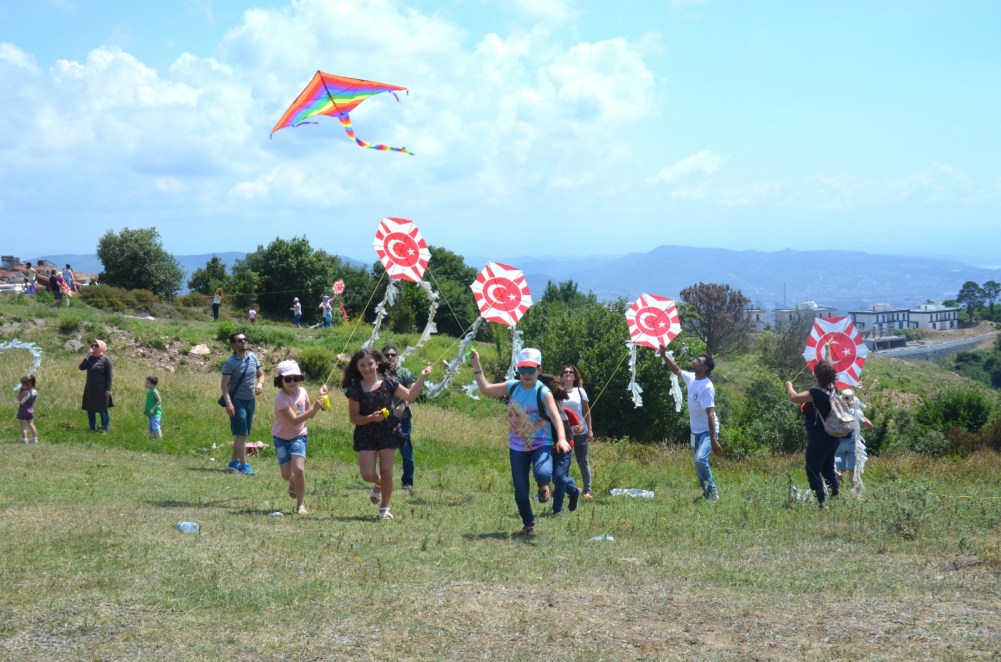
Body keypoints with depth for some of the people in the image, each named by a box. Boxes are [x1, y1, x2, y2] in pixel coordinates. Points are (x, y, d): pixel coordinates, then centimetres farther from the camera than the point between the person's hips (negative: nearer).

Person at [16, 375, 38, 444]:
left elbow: (19, 398, -8)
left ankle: (24, 439, -3)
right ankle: (34, 439, 21)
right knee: (30, 424, 17)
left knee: (23, 426, -2)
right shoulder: (35, 392, -1)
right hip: (30, 410, 7)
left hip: (23, 410, -7)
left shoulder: (25, 392, -20)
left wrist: (21, 390, -8)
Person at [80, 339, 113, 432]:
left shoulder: (105, 360, -8)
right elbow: (81, 367, -7)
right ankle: (93, 428, 21)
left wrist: (108, 389, -14)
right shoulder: (89, 358, 7)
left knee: (102, 410, 0)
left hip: (101, 390, -6)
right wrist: (87, 357, -15)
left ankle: (105, 428, 8)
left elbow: (109, 376, -9)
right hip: (90, 389, 6)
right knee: (90, 409, 10)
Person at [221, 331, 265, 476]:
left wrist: (260, 383, -8)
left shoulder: (253, 357, 5)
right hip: (237, 400, -6)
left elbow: (261, 374, 16)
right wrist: (228, 403, -25)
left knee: (243, 434, 12)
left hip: (251, 400, 7)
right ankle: (244, 466, -8)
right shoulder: (230, 363, -13)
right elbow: (224, 384, -16)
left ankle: (233, 463, 21)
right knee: (241, 434, -9)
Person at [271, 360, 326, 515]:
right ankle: (293, 483, 37)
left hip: (299, 436, 2)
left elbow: (309, 414, 4)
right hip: (281, 437, -2)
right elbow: (294, 420, -30)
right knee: (287, 475, -2)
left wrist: (318, 400, -10)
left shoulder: (302, 392, -7)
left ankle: (301, 505, -4)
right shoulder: (280, 398, -23)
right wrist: (314, 408, -38)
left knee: (299, 469, -17)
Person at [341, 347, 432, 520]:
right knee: (368, 475, -7)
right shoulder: (355, 389, -6)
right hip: (366, 435, 0)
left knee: (386, 472, -3)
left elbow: (410, 396, 3)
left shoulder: (388, 383, -2)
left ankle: (385, 507, 16)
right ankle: (378, 485, 31)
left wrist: (421, 378, -4)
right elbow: (353, 418, -5)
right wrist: (371, 418, -22)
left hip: (388, 433, 0)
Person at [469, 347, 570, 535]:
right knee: (520, 491, 4)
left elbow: (555, 416, -29)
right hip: (517, 447, 4)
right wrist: (476, 365, 2)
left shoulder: (543, 392, -16)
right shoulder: (513, 387, 0)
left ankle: (543, 485, 9)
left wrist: (561, 439, -45)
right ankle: (528, 524, 28)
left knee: (542, 474, -31)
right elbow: (485, 388, 7)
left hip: (541, 445, -4)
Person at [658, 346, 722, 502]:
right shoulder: (691, 378, -1)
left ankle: (713, 493, -14)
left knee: (700, 459, -26)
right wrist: (664, 355, 8)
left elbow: (710, 415, -27)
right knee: (698, 463, 14)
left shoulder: (707, 387, -24)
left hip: (708, 432, -9)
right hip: (695, 431, 9)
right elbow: (676, 370, 20)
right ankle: (707, 493, 28)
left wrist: (714, 440, -30)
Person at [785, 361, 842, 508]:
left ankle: (822, 501, -9)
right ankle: (836, 494, 24)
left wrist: (789, 386, -7)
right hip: (833, 436, 9)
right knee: (828, 468, 21)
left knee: (813, 470, -4)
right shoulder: (832, 389, 1)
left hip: (819, 438, -9)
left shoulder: (816, 393, -23)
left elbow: (794, 397, -24)